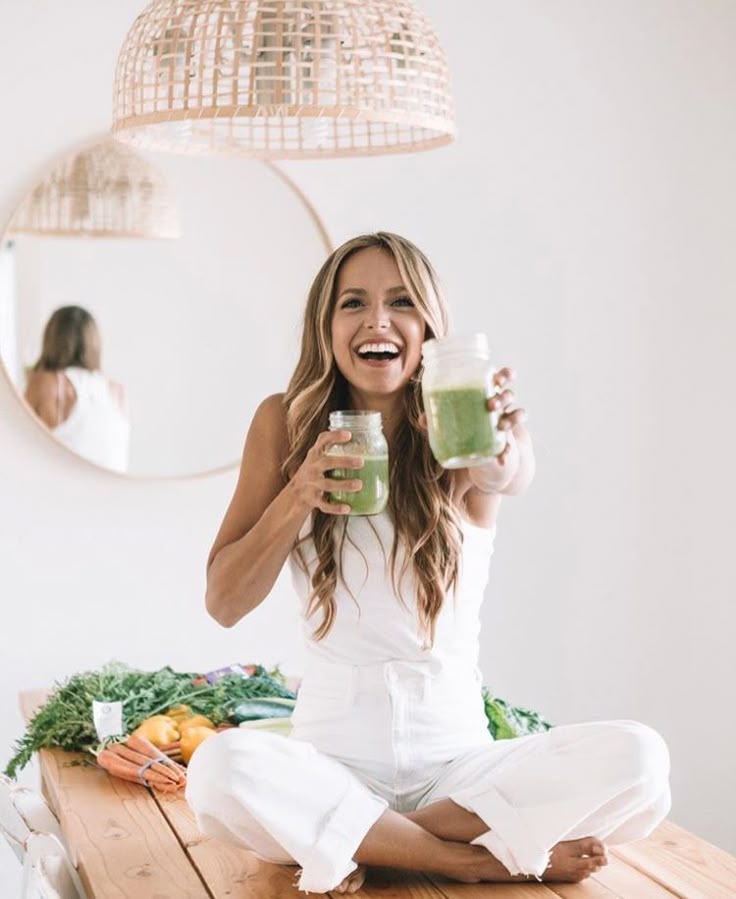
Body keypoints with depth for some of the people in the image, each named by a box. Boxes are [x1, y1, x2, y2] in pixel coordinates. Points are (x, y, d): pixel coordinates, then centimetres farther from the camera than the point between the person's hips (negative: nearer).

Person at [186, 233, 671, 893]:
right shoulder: (285, 424, 1)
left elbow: (513, 475, -28)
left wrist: (508, 444, -52)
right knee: (221, 770, -32)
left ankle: (358, 844, -14)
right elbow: (224, 604, 0)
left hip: (457, 754, 1)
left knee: (637, 759, -23)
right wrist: (299, 497, -16)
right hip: (334, 754, 0)